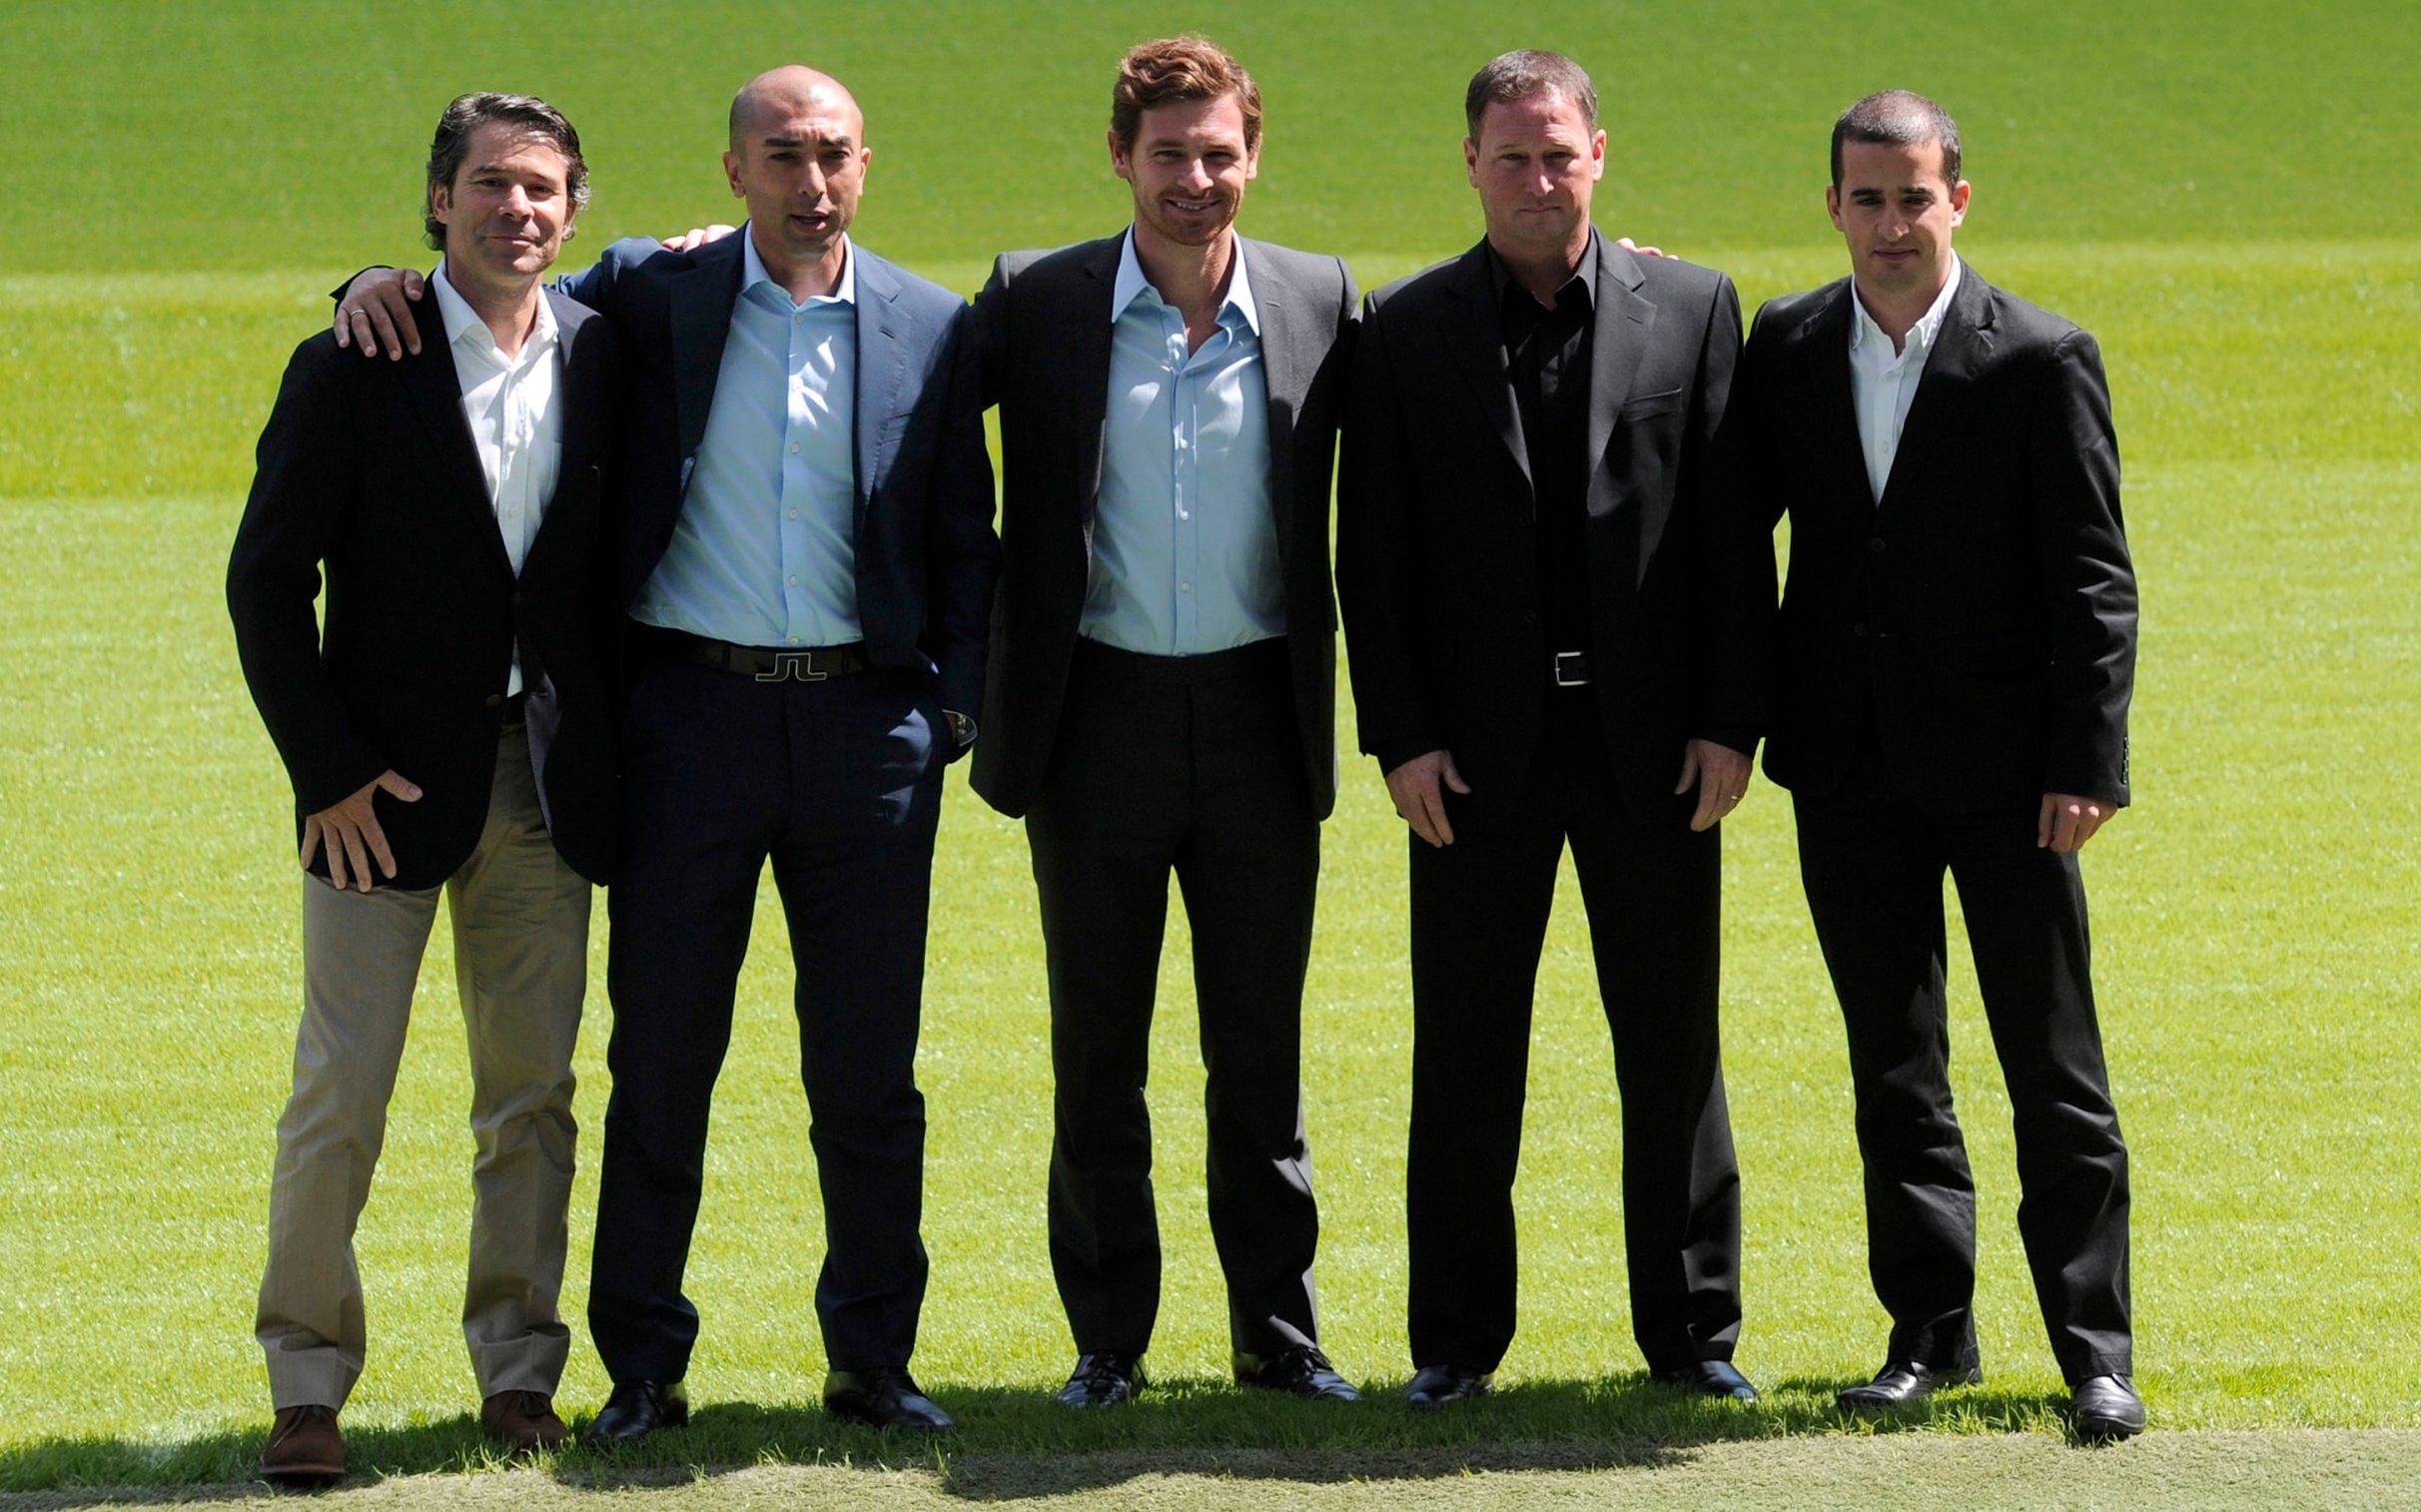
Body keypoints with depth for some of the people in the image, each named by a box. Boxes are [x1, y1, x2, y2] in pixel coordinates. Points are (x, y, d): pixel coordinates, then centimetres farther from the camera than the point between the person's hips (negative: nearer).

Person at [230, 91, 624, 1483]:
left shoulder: (604, 356, 4)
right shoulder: (352, 370, -6)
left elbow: (617, 560, 12)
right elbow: (267, 584, -5)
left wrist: (613, 746, 3)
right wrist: (327, 772, -9)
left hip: (547, 782, 3)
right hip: (389, 785, -3)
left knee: (534, 1093, 8)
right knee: (340, 1095, -3)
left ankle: (519, 1368, 18)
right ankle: (309, 1382, 5)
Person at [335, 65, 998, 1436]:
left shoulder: (931, 330, 6)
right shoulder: (651, 295, 4)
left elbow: (965, 542, 10)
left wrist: (958, 708, 0)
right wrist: (388, 289, -8)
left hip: (868, 718, 1)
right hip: (694, 707, 0)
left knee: (869, 1064, 5)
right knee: (662, 1051, 2)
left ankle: (875, 1359, 16)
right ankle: (643, 1368, 11)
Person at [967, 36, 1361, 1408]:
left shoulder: (1322, 305, 0)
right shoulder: (1035, 305, -2)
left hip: (1260, 716, 0)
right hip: (1100, 715, 0)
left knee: (1262, 1048, 7)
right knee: (1098, 1050, 6)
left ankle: (1280, 1330, 17)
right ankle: (1108, 1338, 16)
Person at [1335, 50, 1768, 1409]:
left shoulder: (1693, 308, 3)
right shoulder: (1408, 329, 3)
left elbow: (1730, 534, 2)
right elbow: (1374, 554, 2)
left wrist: (1731, 723, -4)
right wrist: (1402, 735, -6)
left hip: (1653, 743, 0)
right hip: (1478, 747, 0)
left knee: (1675, 1045, 6)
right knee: (1466, 1054, 5)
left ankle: (1694, 1328, 15)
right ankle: (1459, 1337, 13)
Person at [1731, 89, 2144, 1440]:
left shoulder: (2044, 361, -8)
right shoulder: (1788, 348, 4)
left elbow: (2095, 581, -9)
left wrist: (2087, 762, -13)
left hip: (2002, 768, -4)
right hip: (1852, 770, 4)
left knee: (2055, 1069, 1)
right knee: (1894, 1068, 11)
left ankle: (2097, 1347, 7)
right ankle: (1931, 1330, 20)